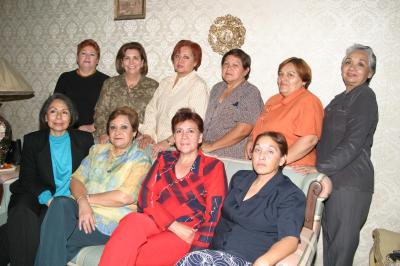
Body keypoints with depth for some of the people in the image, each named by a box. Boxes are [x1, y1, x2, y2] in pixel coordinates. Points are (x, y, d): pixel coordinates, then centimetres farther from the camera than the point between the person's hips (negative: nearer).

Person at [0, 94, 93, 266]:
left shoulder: (84, 140, 8)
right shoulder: (32, 140, 10)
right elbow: (27, 178, 3)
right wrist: (47, 198, -16)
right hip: (36, 197, 1)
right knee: (23, 217, -30)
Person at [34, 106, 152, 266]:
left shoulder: (141, 160, -1)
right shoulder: (97, 150, 18)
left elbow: (125, 197, -14)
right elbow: (76, 179, 8)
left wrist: (88, 198, -7)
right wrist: (82, 201, -13)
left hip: (111, 221, -5)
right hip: (83, 210, 5)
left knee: (55, 237, -25)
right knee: (61, 204, -28)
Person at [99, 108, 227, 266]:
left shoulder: (213, 167, 5)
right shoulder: (164, 159, 17)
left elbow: (212, 216, -3)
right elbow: (146, 198, 5)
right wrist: (174, 225, -10)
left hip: (186, 237, -3)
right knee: (133, 220, -31)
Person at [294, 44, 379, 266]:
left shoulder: (365, 97, -7)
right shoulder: (341, 98, 19)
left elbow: (353, 144, -16)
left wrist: (320, 168, -16)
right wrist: (319, 168, 12)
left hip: (350, 183, -8)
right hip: (332, 179, 8)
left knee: (341, 243, -1)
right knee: (330, 238, 14)